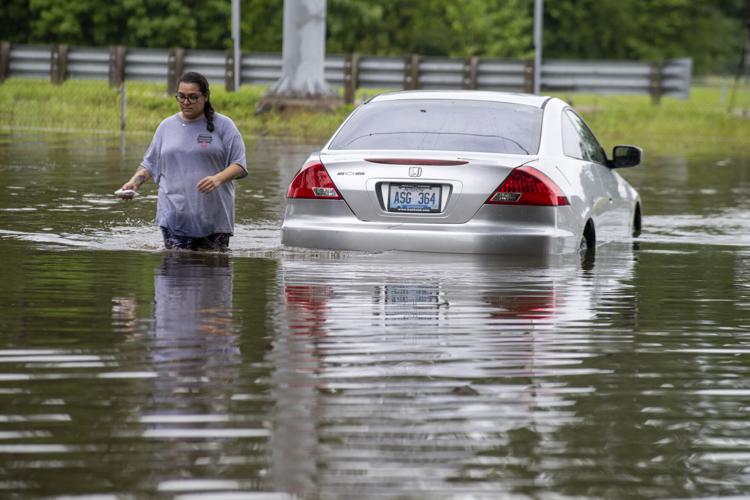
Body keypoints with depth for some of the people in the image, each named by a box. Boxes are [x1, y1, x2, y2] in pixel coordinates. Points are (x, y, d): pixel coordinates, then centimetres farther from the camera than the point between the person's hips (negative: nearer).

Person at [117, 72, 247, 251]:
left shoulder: (223, 125, 3)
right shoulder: (167, 126, 13)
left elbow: (239, 166, -1)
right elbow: (150, 163, 19)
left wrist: (218, 178, -20)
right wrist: (134, 182, 0)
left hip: (214, 218, -2)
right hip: (174, 216, 2)